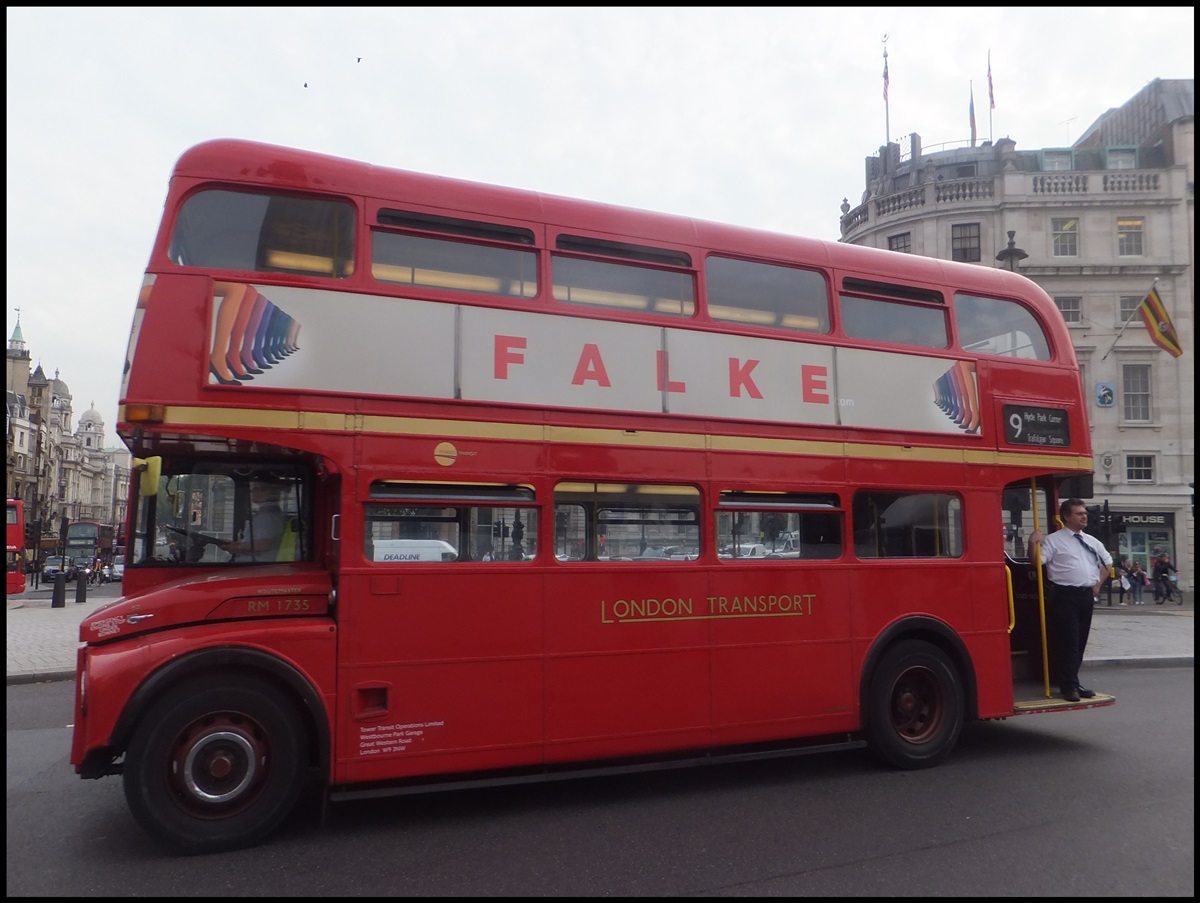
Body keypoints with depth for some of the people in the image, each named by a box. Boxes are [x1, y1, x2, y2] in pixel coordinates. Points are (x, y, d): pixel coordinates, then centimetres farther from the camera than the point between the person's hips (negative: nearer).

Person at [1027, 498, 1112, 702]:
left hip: (1086, 596, 7)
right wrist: (1033, 543, -28)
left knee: (1080, 642, 11)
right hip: (1065, 596, -7)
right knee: (1068, 642, -7)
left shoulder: (1091, 541, 15)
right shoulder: (1053, 540, -4)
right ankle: (1069, 687, 0)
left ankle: (1072, 682, 21)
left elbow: (1107, 561, 29)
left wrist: (1098, 584, 18)